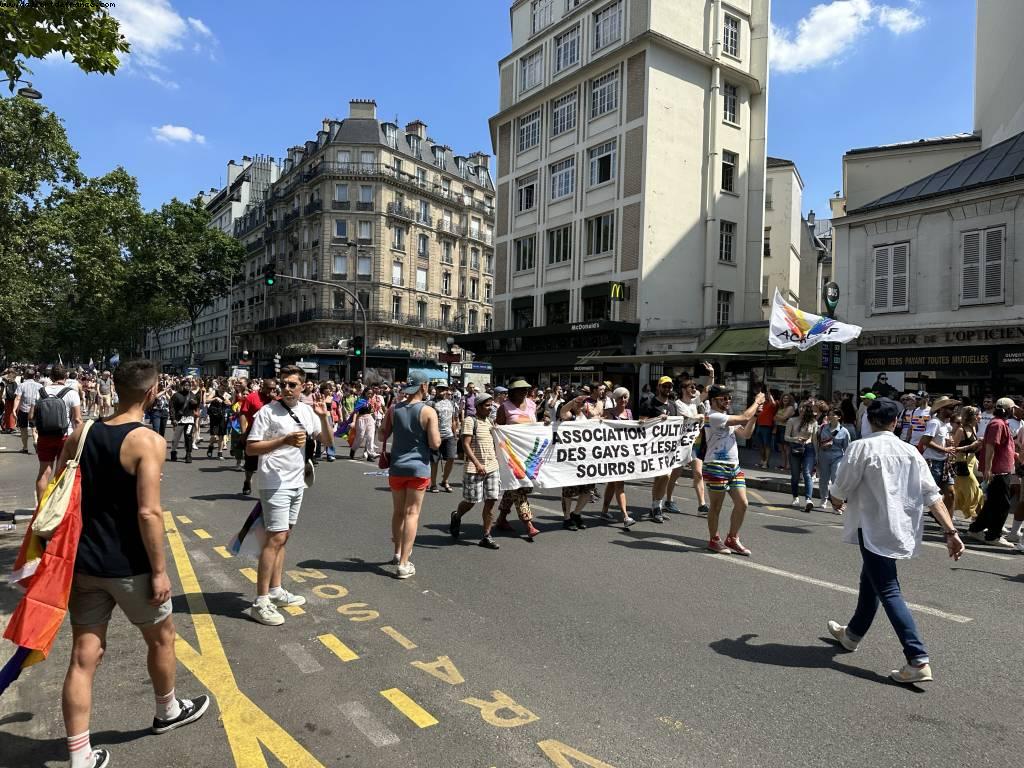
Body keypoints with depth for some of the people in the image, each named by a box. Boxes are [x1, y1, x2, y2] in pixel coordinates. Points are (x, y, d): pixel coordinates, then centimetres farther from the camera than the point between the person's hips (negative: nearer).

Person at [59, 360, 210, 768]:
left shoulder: (80, 435, 2)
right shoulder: (148, 441, -19)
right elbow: (148, 512, -24)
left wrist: (72, 551, 17)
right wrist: (159, 570, -15)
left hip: (84, 562, 6)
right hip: (128, 566, -5)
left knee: (83, 657, 12)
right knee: (161, 638, 19)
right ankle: (168, 712, 40)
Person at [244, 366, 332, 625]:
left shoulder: (307, 411, 6)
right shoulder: (268, 412, -12)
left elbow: (328, 442, 8)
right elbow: (250, 448, -15)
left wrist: (323, 417, -8)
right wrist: (285, 440, -25)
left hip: (297, 482, 7)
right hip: (275, 483, -7)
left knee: (283, 537, 14)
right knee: (276, 538, -10)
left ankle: (276, 591, 25)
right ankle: (261, 602, -4)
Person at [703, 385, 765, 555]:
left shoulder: (728, 417, 17)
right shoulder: (713, 417, -14)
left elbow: (746, 434, 13)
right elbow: (744, 418, -19)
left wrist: (755, 414, 4)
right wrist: (757, 402, -4)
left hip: (734, 466, 9)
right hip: (716, 467, -9)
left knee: (742, 504, 6)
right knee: (716, 506, 4)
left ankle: (732, 539, 21)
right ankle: (714, 541, 19)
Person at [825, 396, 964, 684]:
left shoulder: (862, 447, -12)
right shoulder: (911, 452, 5)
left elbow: (839, 491, -11)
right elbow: (932, 495, 0)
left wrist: (837, 500, 11)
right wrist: (950, 532, -1)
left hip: (874, 529, -7)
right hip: (900, 528, 7)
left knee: (889, 592, -4)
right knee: (870, 581, 22)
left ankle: (918, 661, -11)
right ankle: (852, 634, 40)